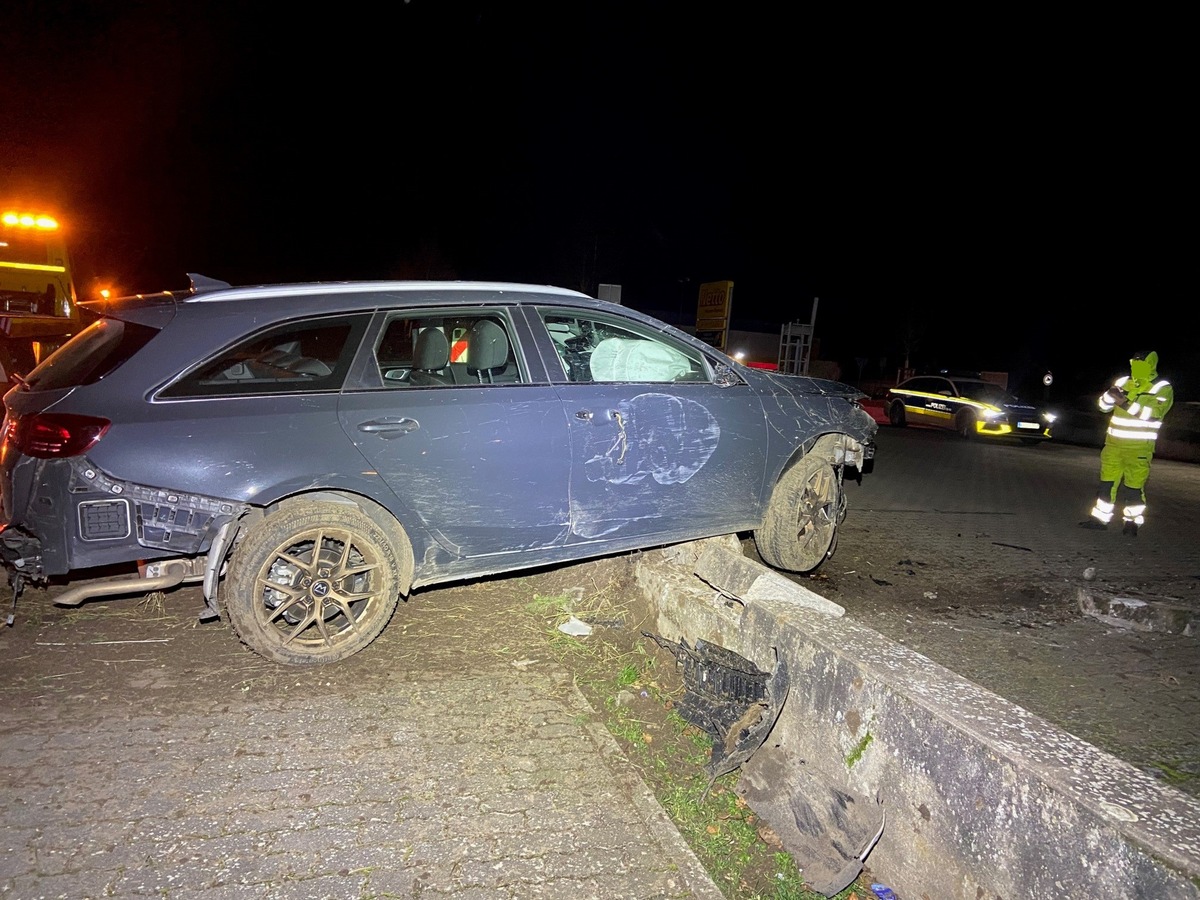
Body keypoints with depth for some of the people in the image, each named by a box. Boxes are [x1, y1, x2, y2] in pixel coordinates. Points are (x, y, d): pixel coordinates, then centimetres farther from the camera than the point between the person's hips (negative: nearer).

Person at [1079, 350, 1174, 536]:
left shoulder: (1162, 388, -4)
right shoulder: (1124, 382, 10)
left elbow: (1153, 413, -19)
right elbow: (1103, 406, 11)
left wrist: (1125, 402, -25)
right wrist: (1110, 394, -10)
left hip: (1139, 446, -4)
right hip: (1114, 442, 4)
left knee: (1134, 485, -1)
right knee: (1107, 481, 7)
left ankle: (1132, 522, 12)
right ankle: (1100, 517, 14)